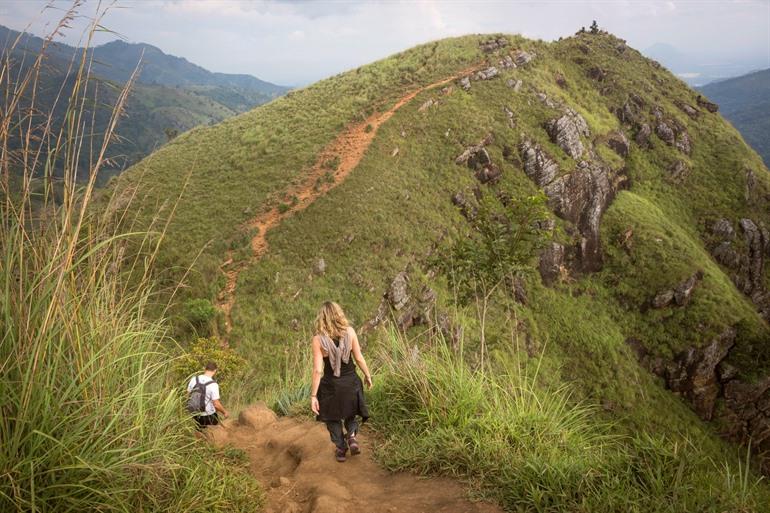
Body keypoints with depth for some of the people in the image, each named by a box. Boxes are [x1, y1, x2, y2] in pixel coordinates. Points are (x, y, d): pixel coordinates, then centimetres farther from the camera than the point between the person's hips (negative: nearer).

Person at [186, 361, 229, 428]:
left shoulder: (194, 379, -9)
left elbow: (188, 395, 3)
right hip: (208, 417, -5)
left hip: (194, 414, 5)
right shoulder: (213, 384, -23)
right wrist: (225, 412, -5)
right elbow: (216, 404, -21)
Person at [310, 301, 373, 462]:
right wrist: (368, 375, 11)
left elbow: (317, 370, -15)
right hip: (351, 382, 2)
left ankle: (340, 448, 25)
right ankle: (352, 435, 3)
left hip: (331, 385, -2)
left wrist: (313, 396, -9)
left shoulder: (318, 339, -14)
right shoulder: (349, 331, -10)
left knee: (333, 417, 22)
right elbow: (359, 358, -6)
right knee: (351, 413, 27)